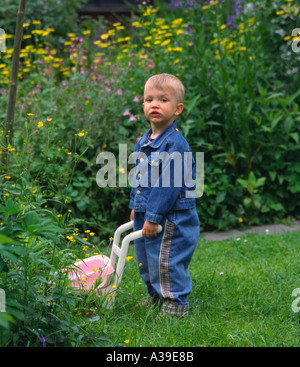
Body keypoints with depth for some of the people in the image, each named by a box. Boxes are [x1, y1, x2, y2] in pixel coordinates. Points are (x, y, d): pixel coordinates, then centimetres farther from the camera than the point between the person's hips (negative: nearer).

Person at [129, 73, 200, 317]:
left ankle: (175, 305, 12)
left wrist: (153, 216, -22)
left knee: (166, 261, -3)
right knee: (146, 259, 19)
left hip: (171, 218, -9)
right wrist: (135, 206, 17)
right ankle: (156, 296, 37)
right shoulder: (144, 142, 8)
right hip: (146, 214, 9)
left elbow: (168, 184, -23)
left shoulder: (175, 144, -20)